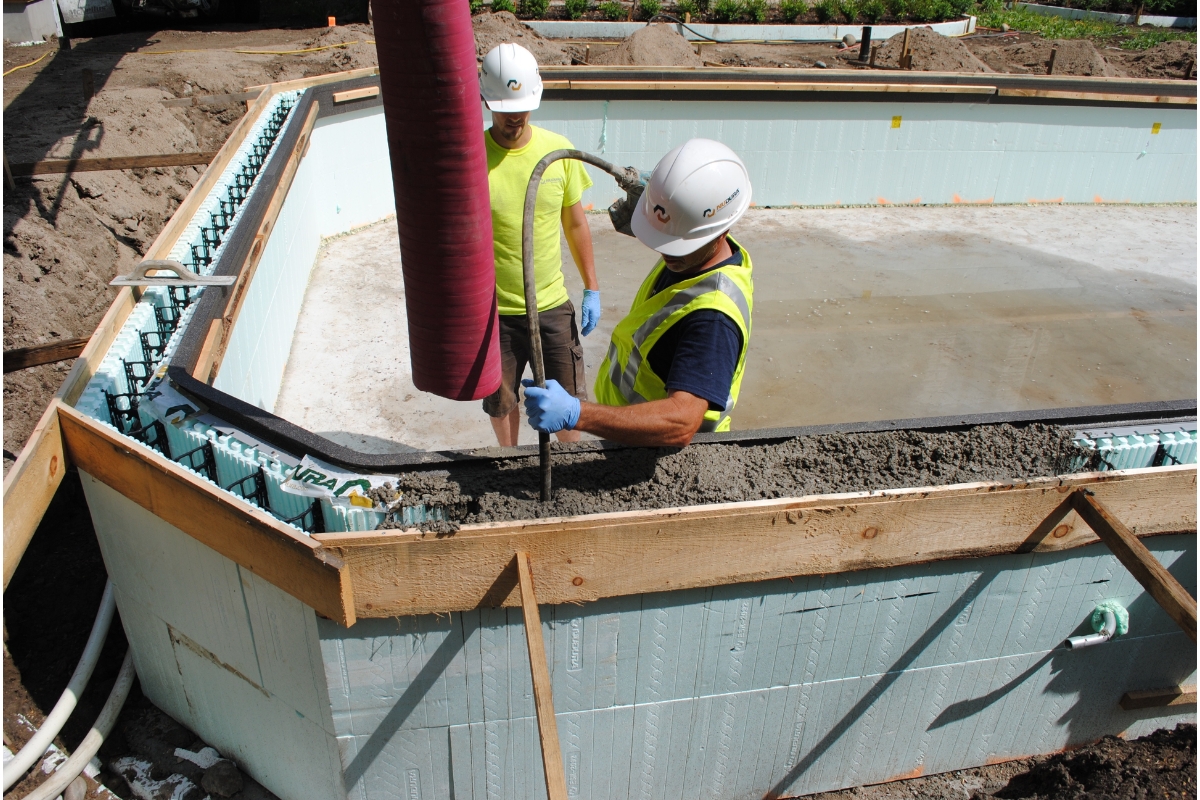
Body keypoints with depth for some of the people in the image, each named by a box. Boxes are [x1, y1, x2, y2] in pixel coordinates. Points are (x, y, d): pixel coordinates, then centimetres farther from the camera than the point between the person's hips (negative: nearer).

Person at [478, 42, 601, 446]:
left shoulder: (559, 151, -5)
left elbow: (576, 224, 6)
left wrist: (591, 289, 6)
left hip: (553, 305, 2)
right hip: (495, 311, -1)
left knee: (569, 398, 13)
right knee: (501, 401, 17)